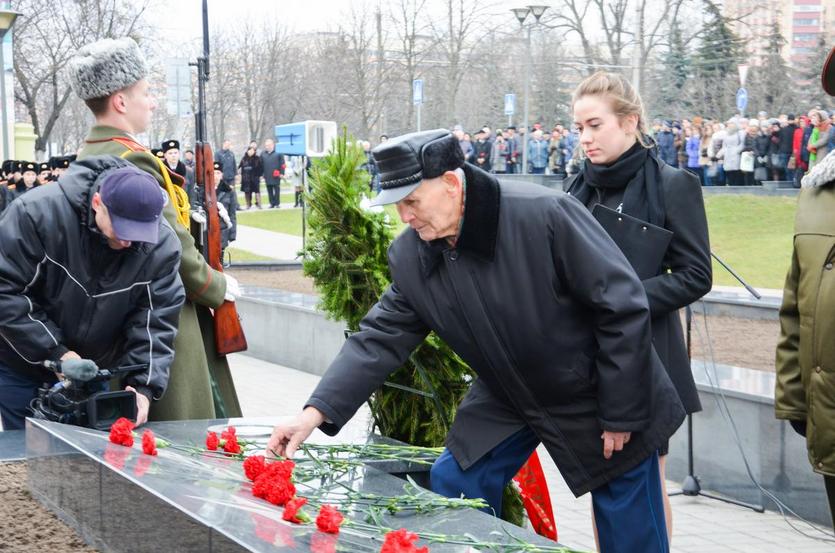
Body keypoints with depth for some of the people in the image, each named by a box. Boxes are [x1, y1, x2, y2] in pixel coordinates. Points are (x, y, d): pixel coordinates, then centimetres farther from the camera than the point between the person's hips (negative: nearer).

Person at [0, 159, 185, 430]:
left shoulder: (162, 245, -17)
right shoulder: (38, 212, -25)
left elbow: (155, 324, -13)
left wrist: (145, 386, -27)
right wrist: (55, 352, -24)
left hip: (98, 373, 2)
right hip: (22, 366, -2)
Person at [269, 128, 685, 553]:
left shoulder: (546, 214, -29)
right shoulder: (410, 256, -11)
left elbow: (624, 307, -23)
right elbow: (380, 338, -5)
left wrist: (620, 414, -18)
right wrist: (316, 411, -16)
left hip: (595, 398, -5)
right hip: (508, 397, 5)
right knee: (452, 485, 4)